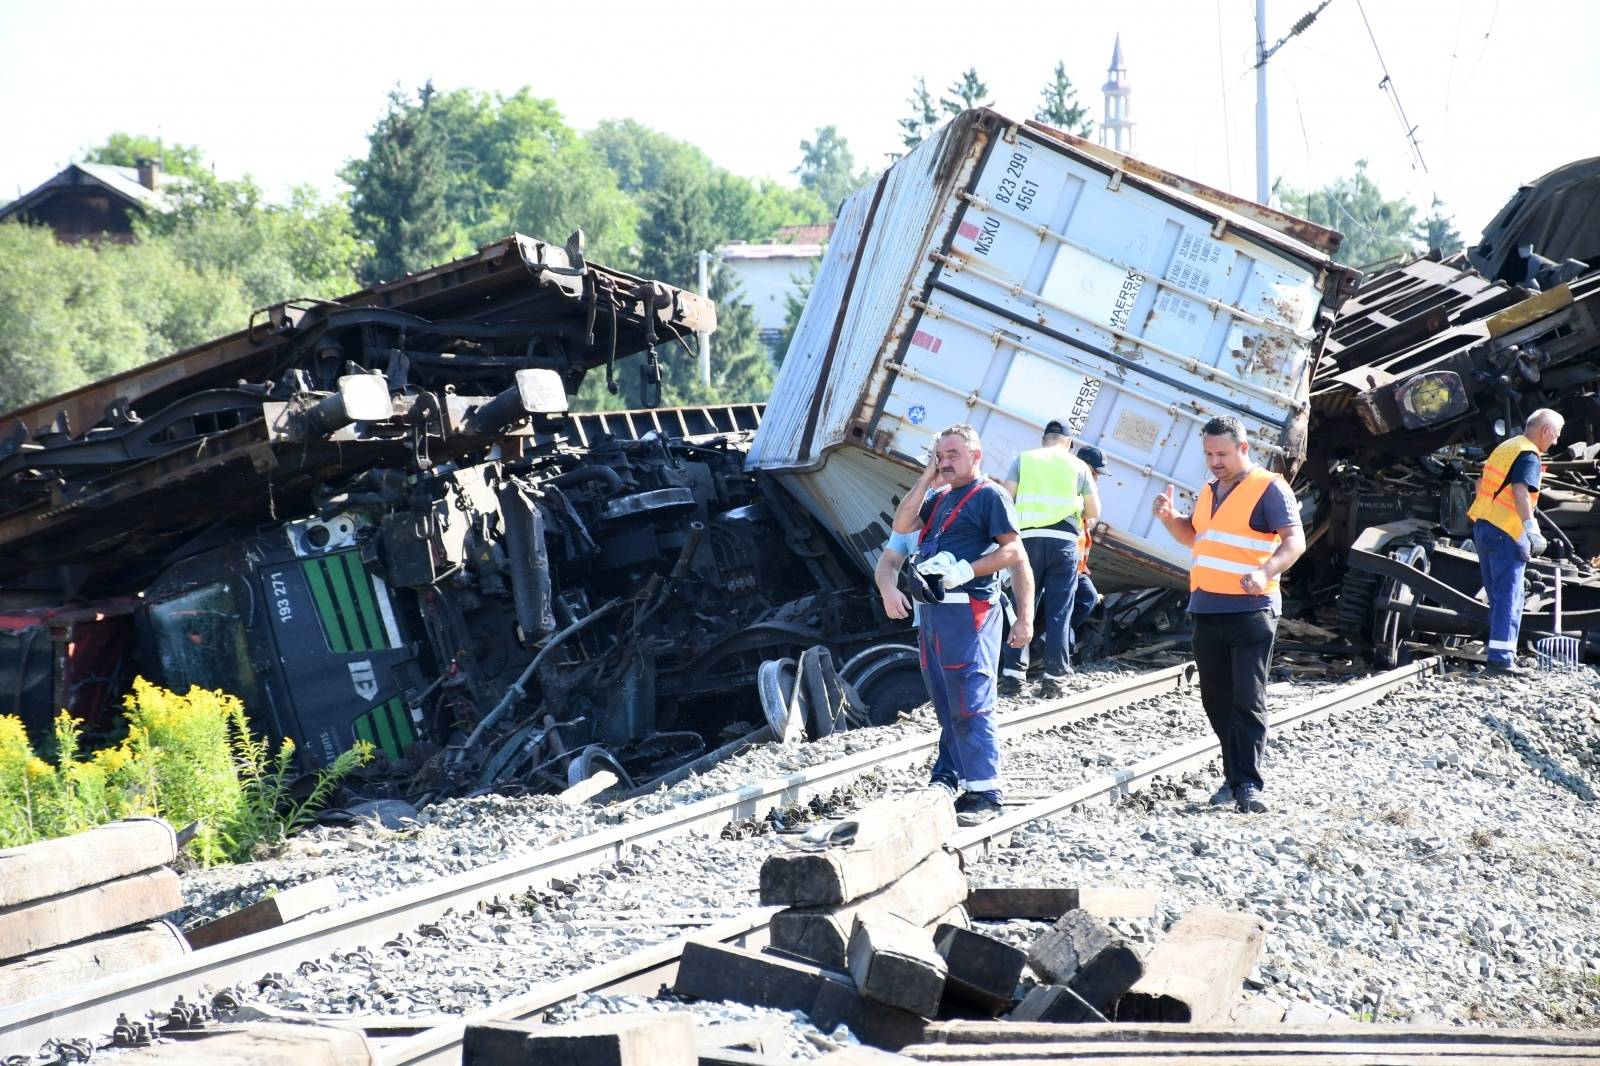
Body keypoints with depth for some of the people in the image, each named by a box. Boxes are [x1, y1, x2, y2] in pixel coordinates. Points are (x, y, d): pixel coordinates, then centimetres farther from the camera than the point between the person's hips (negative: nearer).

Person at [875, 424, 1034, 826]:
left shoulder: (989, 495, -4)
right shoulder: (938, 498, 20)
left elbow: (1014, 553, -11)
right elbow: (902, 525, 7)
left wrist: (967, 570, -19)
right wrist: (926, 479, 4)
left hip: (968, 612, -8)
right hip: (931, 611, 9)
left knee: (970, 706, -10)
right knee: (946, 705, 15)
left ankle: (983, 794, -8)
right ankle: (947, 781, 23)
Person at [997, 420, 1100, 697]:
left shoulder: (1024, 459, 11)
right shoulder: (1078, 465, 11)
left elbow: (1005, 497, -2)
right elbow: (1094, 511, 10)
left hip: (1029, 539, 1)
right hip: (1064, 541, -1)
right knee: (1058, 612, 3)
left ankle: (1013, 673, 2)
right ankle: (1054, 677, 1)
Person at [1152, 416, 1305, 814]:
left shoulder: (1268, 488, -6)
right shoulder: (1210, 490, 18)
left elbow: (1295, 540, -13)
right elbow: (1193, 535, 31)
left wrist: (1265, 572, -30)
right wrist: (1170, 518, 9)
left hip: (1250, 612, -8)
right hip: (1206, 612, 8)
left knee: (1248, 700, -9)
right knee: (1217, 701, 9)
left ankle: (1247, 784, -10)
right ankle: (1234, 776, 17)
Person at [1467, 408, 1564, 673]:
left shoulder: (1505, 447, 17)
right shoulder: (1529, 456, -12)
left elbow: (1482, 484, 26)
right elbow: (1520, 491, -28)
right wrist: (1532, 528, -36)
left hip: (1483, 526, 9)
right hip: (1506, 532, -9)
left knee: (1496, 593, 17)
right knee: (1509, 594, -8)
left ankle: (1499, 650, 23)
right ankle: (1502, 656, -13)